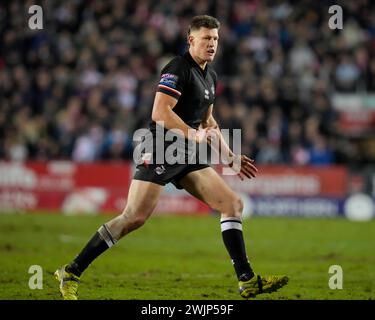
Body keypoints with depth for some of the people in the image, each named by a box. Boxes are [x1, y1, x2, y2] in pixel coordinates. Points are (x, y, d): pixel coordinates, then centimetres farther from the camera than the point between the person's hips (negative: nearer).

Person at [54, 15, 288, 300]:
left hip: (188, 157, 9)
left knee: (234, 204, -2)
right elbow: (160, 112, -23)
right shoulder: (178, 70, -12)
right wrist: (194, 134, -29)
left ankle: (248, 281, -1)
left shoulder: (210, 75, 17)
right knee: (135, 217, -16)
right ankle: (71, 273, -8)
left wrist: (231, 157, 25)